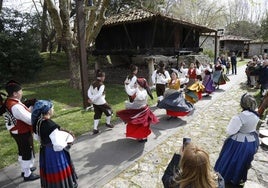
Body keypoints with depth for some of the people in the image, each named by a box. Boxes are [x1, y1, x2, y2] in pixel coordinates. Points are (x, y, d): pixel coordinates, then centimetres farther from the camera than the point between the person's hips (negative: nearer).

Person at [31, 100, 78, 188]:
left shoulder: (37, 122, -5)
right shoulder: (50, 125, -32)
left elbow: (38, 137, 12)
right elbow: (58, 145, -29)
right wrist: (67, 143, -12)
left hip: (44, 152, 8)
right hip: (54, 154, -8)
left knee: (50, 172, 27)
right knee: (57, 172, 13)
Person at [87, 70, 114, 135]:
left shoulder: (93, 84, 5)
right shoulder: (101, 85, -19)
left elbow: (89, 91, 0)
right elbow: (99, 94, -27)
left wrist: (91, 98, -11)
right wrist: (92, 99, -22)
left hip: (95, 103, 7)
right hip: (101, 102, -7)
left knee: (97, 115, 16)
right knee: (109, 111, 17)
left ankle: (95, 129, 15)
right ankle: (108, 123, 32)